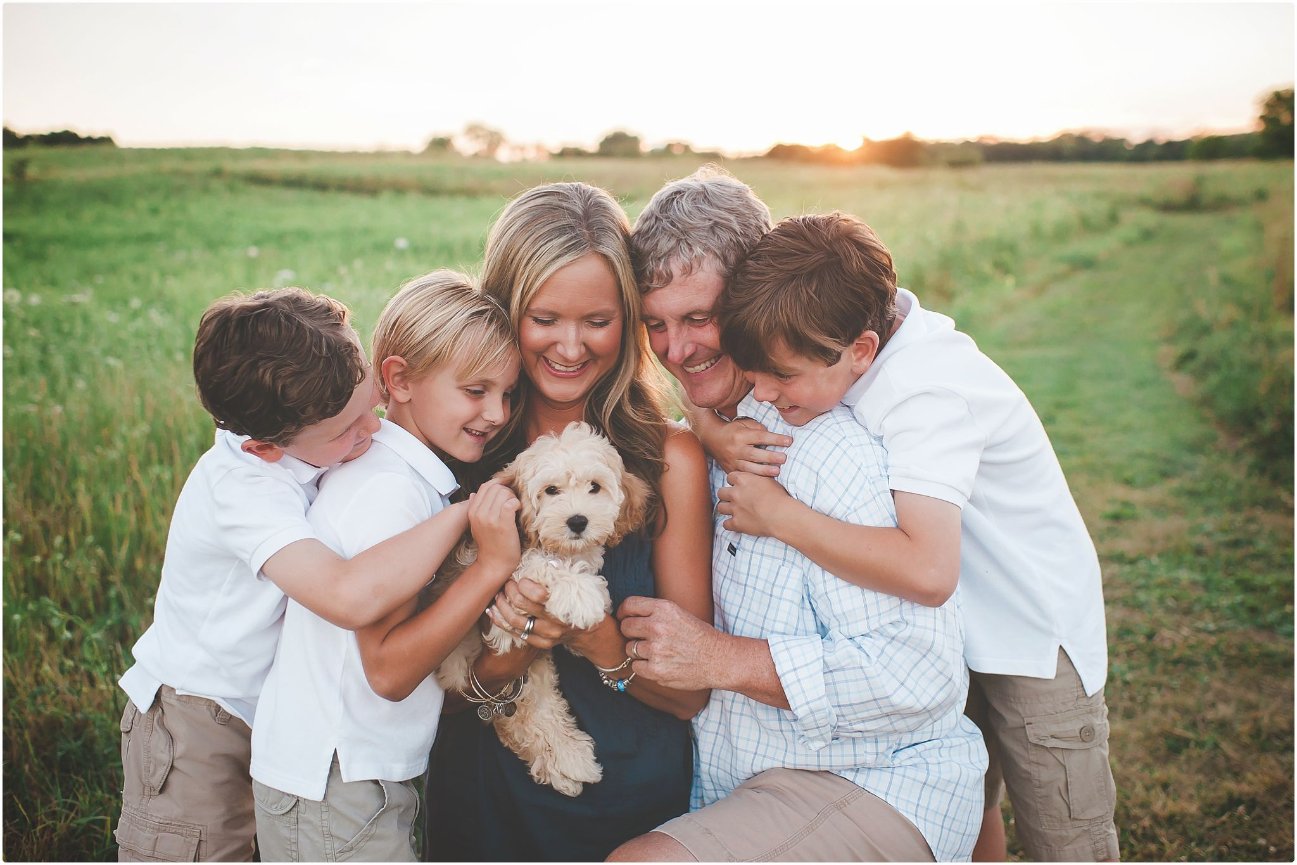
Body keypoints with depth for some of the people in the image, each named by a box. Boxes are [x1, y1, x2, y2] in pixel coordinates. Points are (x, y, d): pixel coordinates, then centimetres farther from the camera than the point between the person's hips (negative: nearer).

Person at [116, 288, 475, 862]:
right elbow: (351, 597, -47)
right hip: (198, 718, -6)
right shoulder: (244, 489, -32)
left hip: (275, 707, 7)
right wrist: (464, 510, -38)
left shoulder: (309, 440, -11)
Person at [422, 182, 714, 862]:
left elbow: (691, 693, -8)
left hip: (631, 807, -1)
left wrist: (598, 640, -25)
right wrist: (505, 655, -22)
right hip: (479, 800, 1)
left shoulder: (669, 457, -11)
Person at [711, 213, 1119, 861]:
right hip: (950, 629, 7)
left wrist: (777, 514, -39)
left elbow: (929, 570, -48)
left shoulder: (925, 394, -35)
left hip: (1034, 631, -7)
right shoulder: (846, 328, -13)